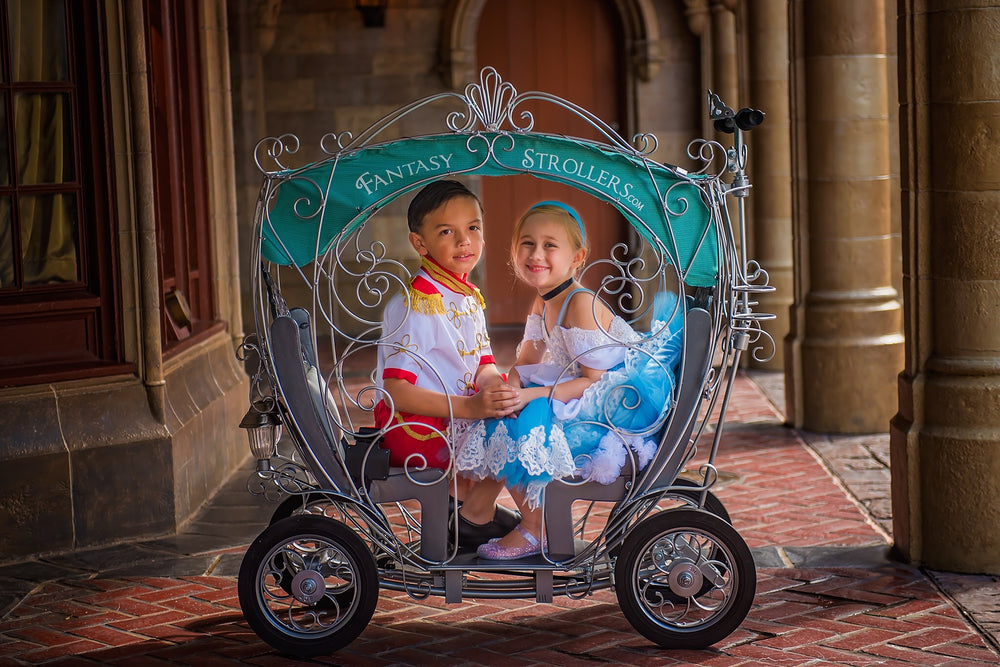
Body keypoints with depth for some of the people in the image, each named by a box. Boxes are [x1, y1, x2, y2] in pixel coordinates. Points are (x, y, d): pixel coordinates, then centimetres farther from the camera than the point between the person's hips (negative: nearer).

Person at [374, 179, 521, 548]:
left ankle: (477, 502, 14)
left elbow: (483, 364, 11)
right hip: (412, 427, -9)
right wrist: (470, 407, -32)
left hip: (458, 417, 9)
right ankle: (472, 517, 1)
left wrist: (494, 387, -15)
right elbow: (396, 391, -24)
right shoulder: (414, 306, -19)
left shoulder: (469, 298, 11)